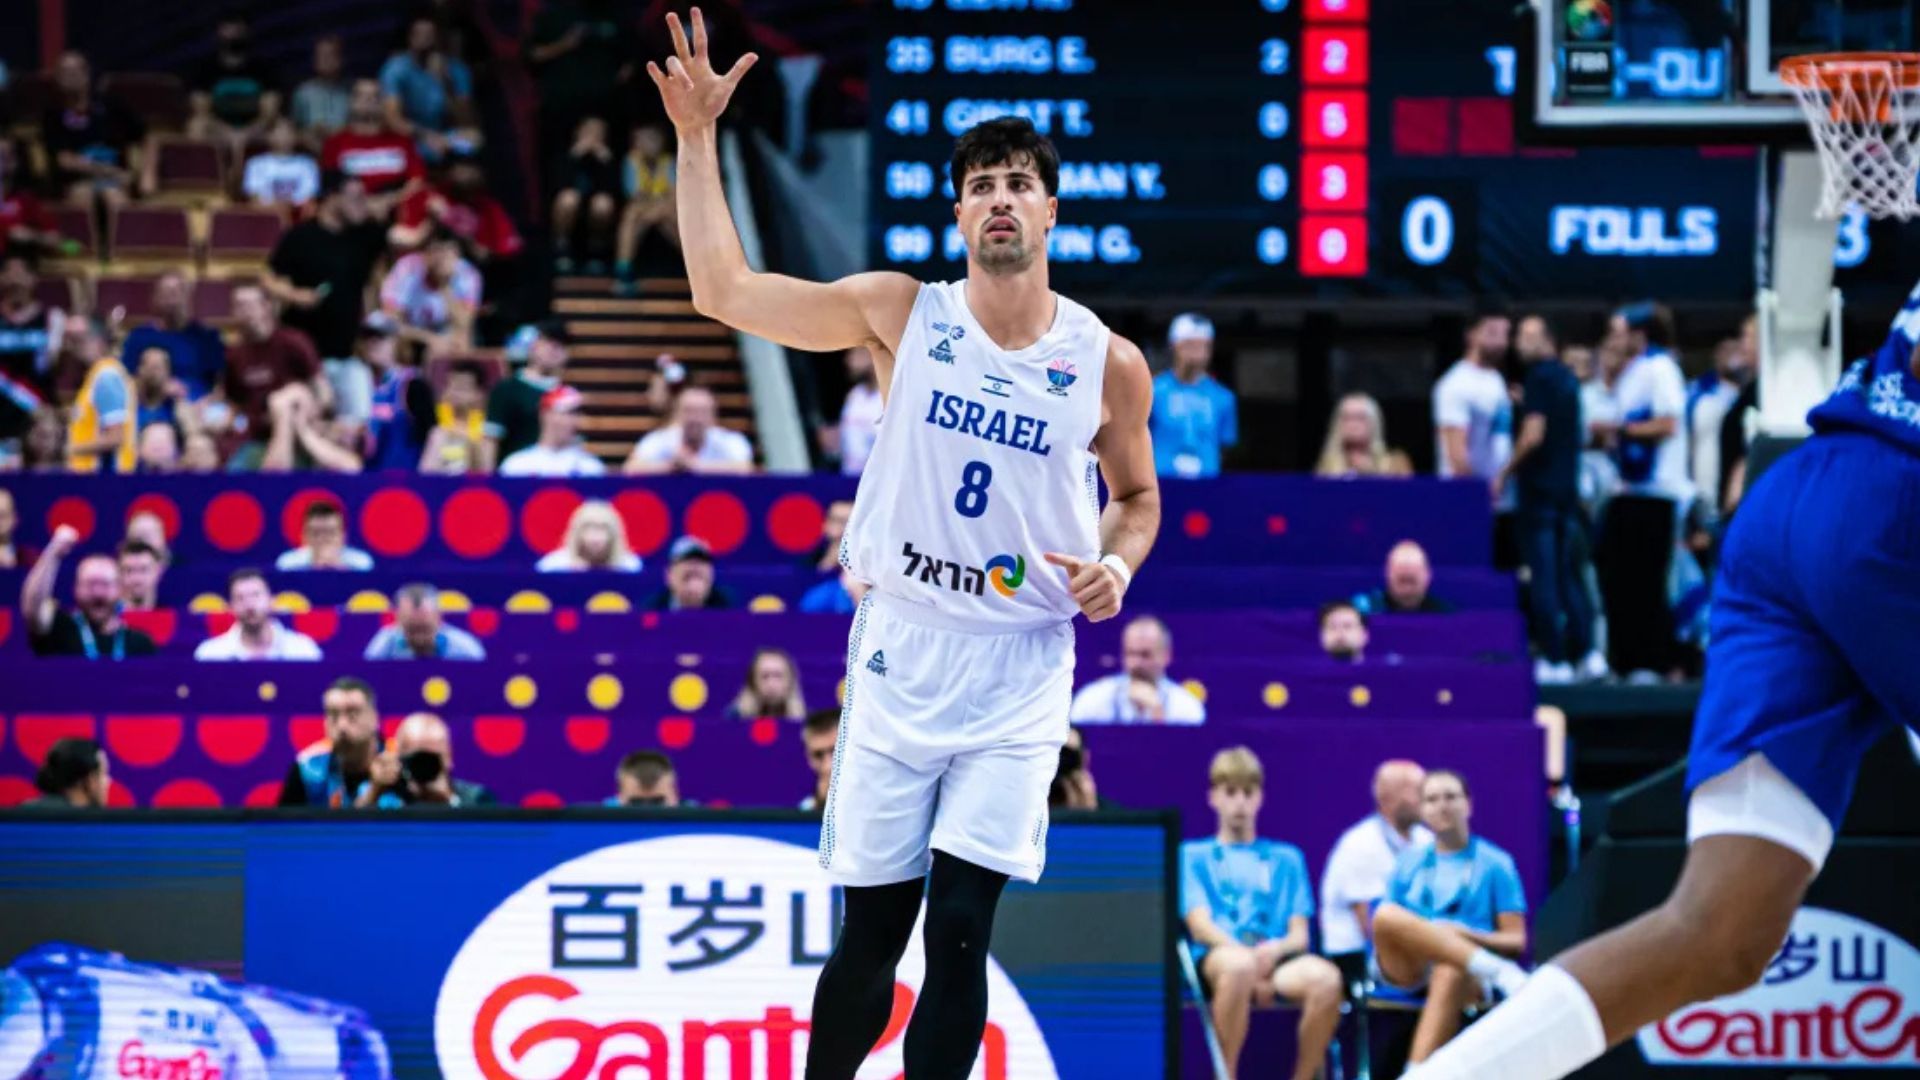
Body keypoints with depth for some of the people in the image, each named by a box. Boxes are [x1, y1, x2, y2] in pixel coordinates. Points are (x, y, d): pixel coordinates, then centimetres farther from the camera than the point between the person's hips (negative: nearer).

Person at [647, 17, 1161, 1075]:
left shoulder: (1108, 363, 0)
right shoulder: (901, 314, -1)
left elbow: (1137, 493, 18)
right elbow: (724, 290, -3)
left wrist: (1117, 563, -4)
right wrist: (698, 136, -8)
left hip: (1019, 672, 0)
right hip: (899, 648, 0)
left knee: (960, 928, -9)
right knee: (870, 930, 3)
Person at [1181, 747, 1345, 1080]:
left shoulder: (1286, 859, 27)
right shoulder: (1194, 856, 20)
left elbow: (1300, 935, 15)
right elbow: (1200, 926, 4)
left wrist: (1274, 950, -10)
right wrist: (1248, 955, -16)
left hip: (1277, 958, 2)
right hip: (1218, 956, -2)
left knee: (1326, 977, -34)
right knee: (1240, 966, -42)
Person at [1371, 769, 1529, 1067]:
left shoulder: (1495, 863, 14)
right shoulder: (1410, 861, 22)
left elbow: (1516, 942, 9)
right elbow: (1380, 927, 19)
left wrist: (1465, 936, -10)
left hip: (1465, 971, -2)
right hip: (1407, 966, 2)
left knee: (1450, 976, -42)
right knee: (1386, 914, -32)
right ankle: (1497, 971, -41)